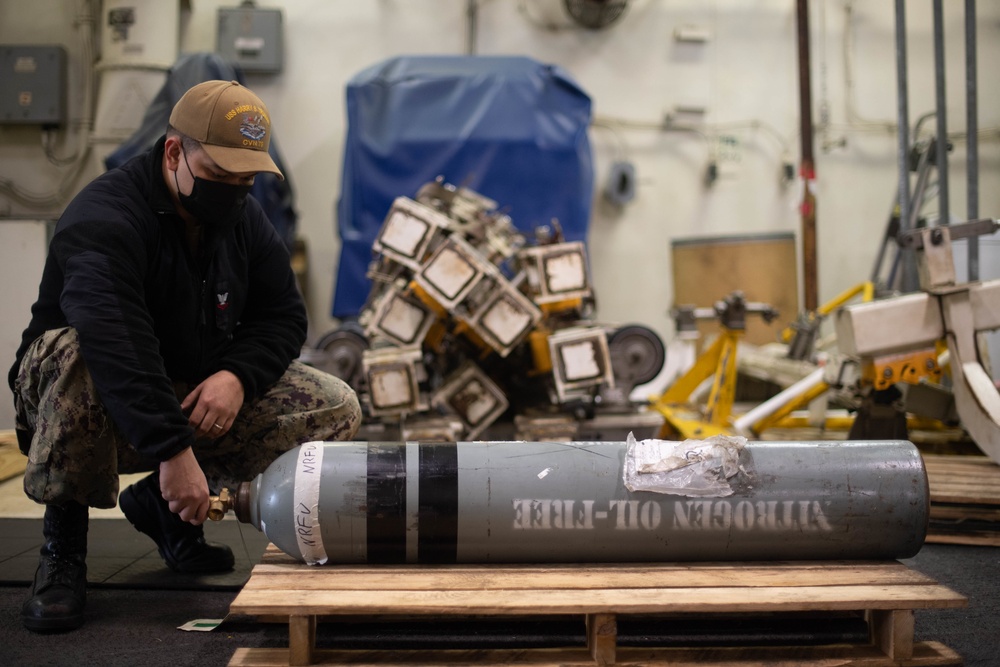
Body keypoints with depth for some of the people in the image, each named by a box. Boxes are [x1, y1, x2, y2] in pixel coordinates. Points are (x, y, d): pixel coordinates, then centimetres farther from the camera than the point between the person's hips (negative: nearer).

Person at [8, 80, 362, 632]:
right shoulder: (104, 219, -24)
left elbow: (282, 316, 3)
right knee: (78, 355, -41)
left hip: (202, 395, 7)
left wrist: (238, 376, -19)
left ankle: (161, 505, 4)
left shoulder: (244, 218, 1)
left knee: (337, 411, -9)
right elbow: (117, 347, -39)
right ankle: (62, 541, -20)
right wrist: (173, 451, -48)